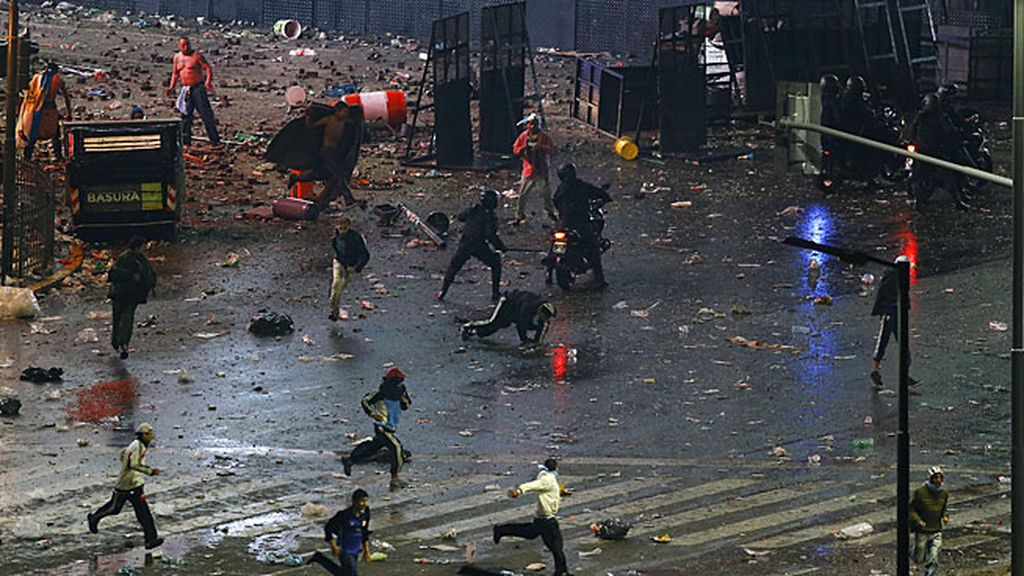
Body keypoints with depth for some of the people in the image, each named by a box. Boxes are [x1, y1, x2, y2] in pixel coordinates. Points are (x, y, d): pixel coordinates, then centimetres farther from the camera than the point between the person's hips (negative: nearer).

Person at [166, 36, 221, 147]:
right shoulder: (177, 57, 12)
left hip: (198, 87, -5)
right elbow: (175, 73, 21)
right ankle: (186, 142, 10)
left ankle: (215, 141, -4)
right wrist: (171, 87, 9)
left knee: (206, 114, -7)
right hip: (185, 89, 5)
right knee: (185, 116, 3)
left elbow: (208, 68, -10)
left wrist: (208, 81, -27)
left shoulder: (196, 55, -4)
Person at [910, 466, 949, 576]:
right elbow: (911, 508, -5)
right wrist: (917, 520, -20)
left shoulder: (944, 493, 2)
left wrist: (945, 516, -1)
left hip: (936, 531, 2)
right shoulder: (920, 492, -12)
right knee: (918, 560, 10)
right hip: (922, 531, -2)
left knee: (933, 562, -10)